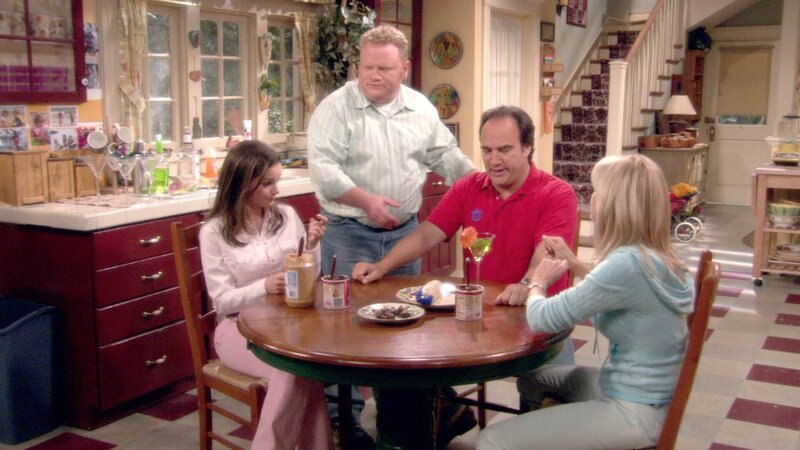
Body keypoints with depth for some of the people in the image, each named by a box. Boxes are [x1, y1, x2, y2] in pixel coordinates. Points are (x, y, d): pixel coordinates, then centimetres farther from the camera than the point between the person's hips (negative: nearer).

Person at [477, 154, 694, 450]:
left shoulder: (627, 263, -27)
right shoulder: (654, 256, 2)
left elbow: (542, 320, -22)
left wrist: (538, 283, -1)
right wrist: (574, 264, 15)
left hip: (633, 412, -10)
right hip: (645, 394, 10)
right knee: (530, 376, 26)